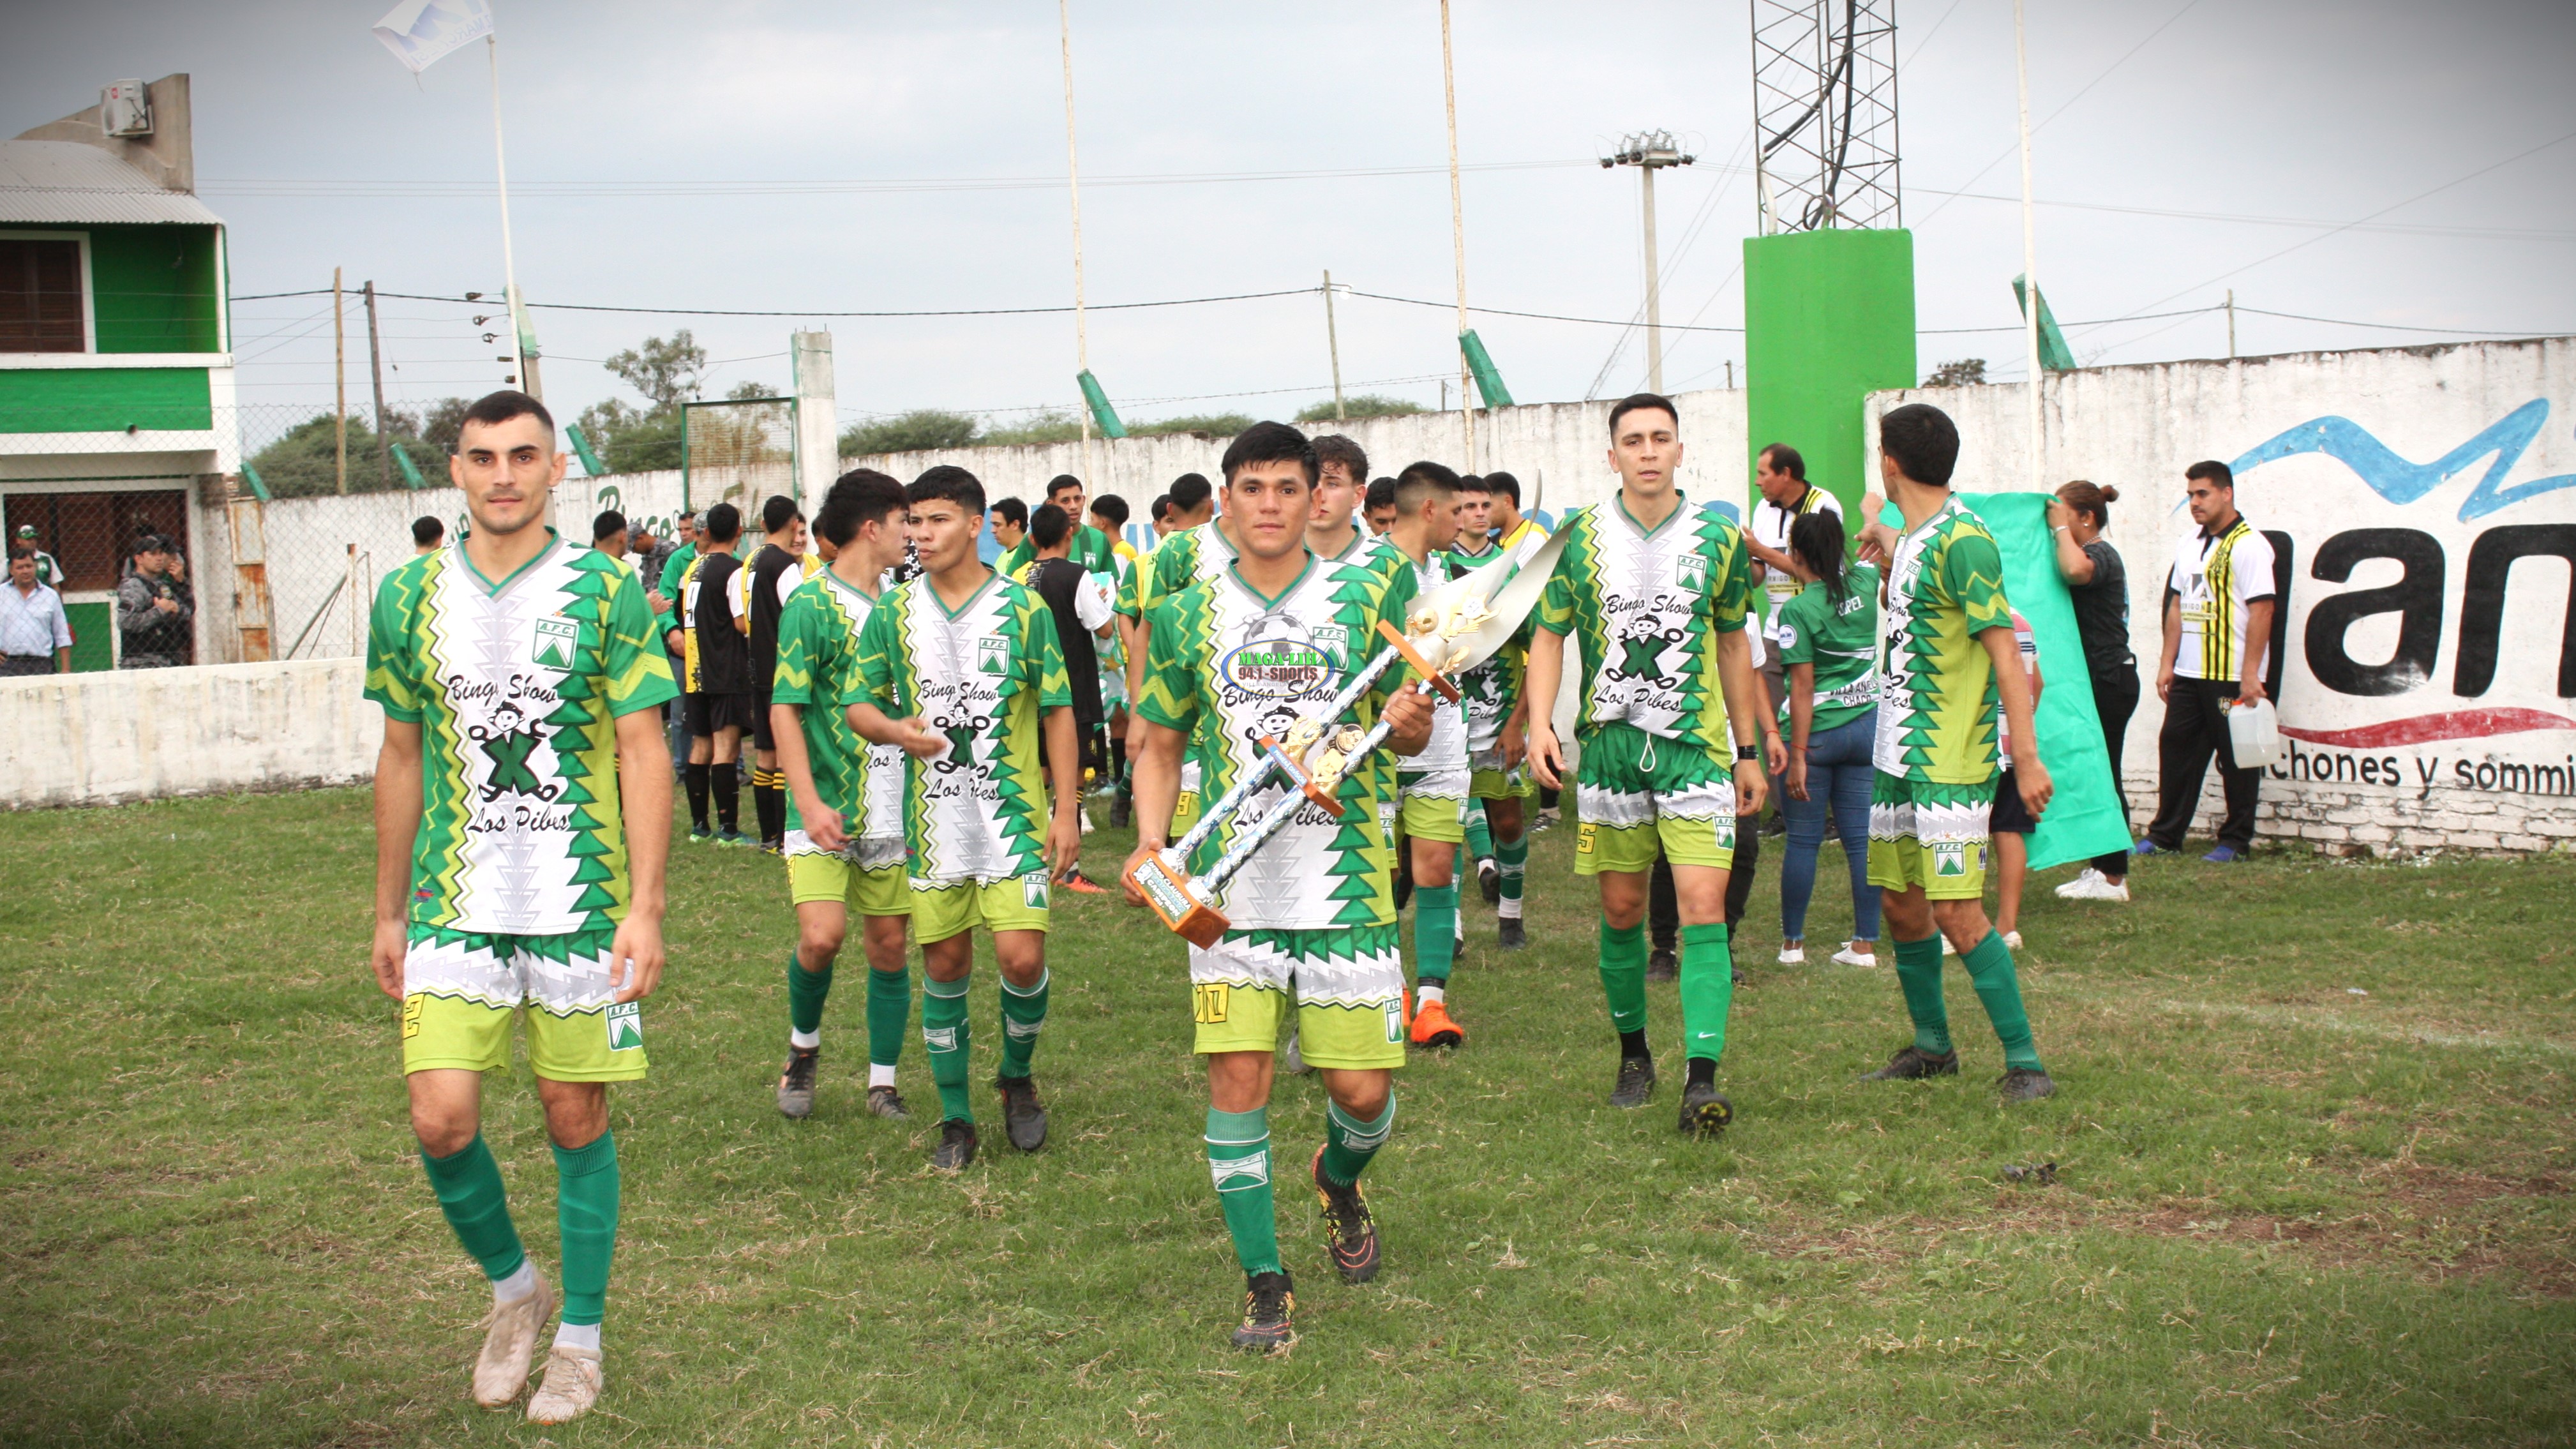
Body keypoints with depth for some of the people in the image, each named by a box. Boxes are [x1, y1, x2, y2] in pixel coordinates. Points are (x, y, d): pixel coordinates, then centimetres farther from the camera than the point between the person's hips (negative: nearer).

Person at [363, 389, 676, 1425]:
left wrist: (645, 908, -12)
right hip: (455, 907, 2)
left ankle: (580, 1333, 23)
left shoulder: (607, 593, -4)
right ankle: (512, 1286, 21)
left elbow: (643, 755, -5)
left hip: (582, 905, -2)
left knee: (577, 1118, 5)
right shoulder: (409, 596, 5)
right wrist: (388, 912, 13)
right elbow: (401, 759, 12)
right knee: (441, 1120, -6)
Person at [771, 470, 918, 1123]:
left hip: (892, 806, 6)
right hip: (827, 808, -5)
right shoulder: (811, 604, -7)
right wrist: (809, 803, -19)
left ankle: (883, 1082, 18)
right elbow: (785, 709, -10)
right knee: (822, 935, -15)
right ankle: (803, 1045, 13)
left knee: (889, 943, 6)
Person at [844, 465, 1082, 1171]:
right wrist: (897, 729, -15)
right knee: (944, 966, 7)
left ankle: (1018, 1077, 17)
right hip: (934, 821, 2)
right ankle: (955, 1120, 21)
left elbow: (1058, 711, 1)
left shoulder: (1023, 608, -2)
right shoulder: (893, 612, 3)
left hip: (1014, 816, -2)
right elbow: (858, 703, 8)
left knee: (1022, 957, -12)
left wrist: (1066, 809, -3)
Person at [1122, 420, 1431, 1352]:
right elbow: (1158, 745, 14)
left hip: (1346, 882, 0)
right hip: (1230, 889, 1)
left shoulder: (1365, 598, 4)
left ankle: (1339, 1183, 37)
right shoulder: (1188, 616, 7)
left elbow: (1413, 737, 8)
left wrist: (1410, 723, -16)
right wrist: (1150, 840, -2)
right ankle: (1264, 1285, 8)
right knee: (1237, 1078, -6)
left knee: (1363, 1089, 2)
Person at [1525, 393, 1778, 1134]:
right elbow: (1549, 634, 7)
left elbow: (1733, 643, 13)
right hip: (1610, 742, 1)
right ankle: (1634, 1053, 27)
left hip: (1696, 745, -1)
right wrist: (1540, 723, -8)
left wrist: (1749, 750, 14)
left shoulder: (1718, 537, 4)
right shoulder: (1580, 536, 2)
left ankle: (1703, 1077, -16)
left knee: (1703, 906, -13)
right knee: (1621, 912, 9)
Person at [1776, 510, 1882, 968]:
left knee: (1803, 840, 4)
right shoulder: (1865, 583, 3)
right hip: (1867, 723, 5)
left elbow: (1803, 687, -16)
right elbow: (1827, 582, 26)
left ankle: (1792, 943, 12)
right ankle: (1866, 943, 8)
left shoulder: (1797, 610, -13)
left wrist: (1798, 755, -14)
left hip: (1818, 731, -5)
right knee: (1861, 837, 6)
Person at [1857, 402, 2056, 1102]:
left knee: (1956, 913, -12)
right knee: (1900, 904, 14)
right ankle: (1931, 1045, 29)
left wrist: (2026, 756, -24)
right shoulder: (1911, 540, 12)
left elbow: (2005, 652, -21)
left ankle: (2024, 1062, -4)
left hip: (1950, 764, -10)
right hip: (1899, 756, 10)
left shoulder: (1961, 541, -16)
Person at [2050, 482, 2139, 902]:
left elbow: (2075, 570, -38)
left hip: (2109, 681, -10)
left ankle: (2113, 878, -1)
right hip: (2094, 680, 10)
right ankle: (2101, 869, 17)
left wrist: (2061, 528, -23)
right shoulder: (2088, 554, 18)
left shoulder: (2101, 555, -15)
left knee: (2102, 776, -6)